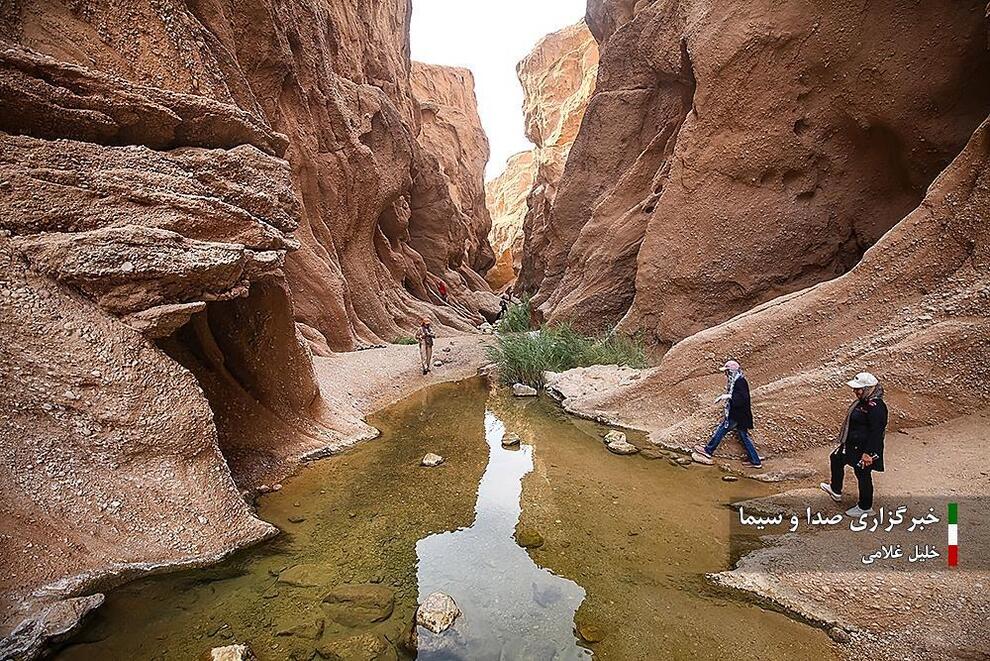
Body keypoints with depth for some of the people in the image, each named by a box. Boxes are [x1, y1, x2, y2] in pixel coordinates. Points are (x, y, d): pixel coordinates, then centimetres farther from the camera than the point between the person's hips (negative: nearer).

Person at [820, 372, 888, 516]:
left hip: (864, 449, -11)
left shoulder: (876, 407, -29)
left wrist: (868, 453, -26)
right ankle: (835, 490, 44)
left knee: (863, 476, 7)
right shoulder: (864, 401, 2)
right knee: (836, 459, 24)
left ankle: (865, 507, 28)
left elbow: (876, 432, -28)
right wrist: (845, 440, 24)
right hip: (853, 444, 11)